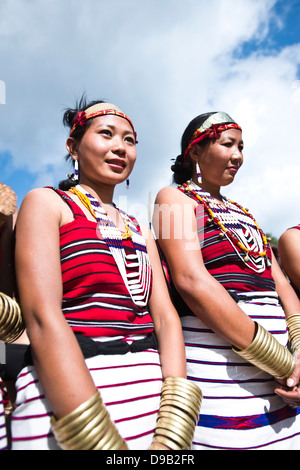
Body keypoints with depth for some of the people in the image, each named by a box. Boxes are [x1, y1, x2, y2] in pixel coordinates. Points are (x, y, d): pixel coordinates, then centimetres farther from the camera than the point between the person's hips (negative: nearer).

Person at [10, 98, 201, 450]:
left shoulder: (140, 231, 14)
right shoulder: (46, 203, -2)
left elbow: (166, 316, 3)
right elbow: (42, 318, -14)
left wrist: (171, 438, -10)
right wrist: (101, 440, -21)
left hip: (152, 392, 6)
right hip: (63, 397, -5)